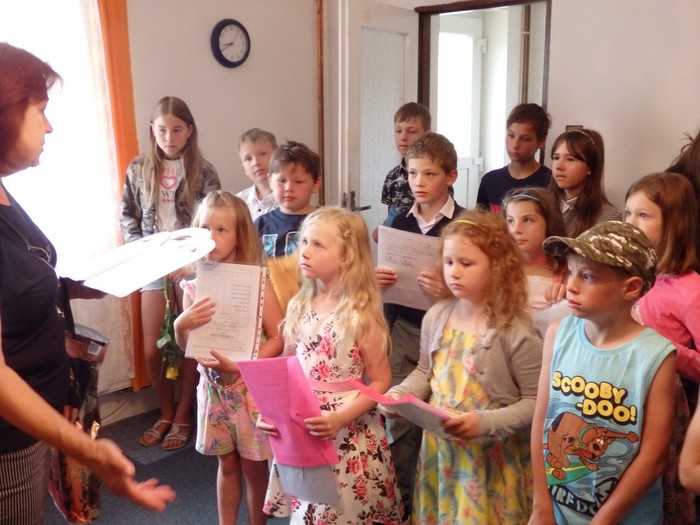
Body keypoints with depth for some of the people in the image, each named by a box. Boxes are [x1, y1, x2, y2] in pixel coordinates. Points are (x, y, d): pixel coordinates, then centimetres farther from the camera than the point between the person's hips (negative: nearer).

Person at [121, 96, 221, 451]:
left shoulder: (202, 171, -4)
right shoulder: (138, 169, 3)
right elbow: (128, 217, 7)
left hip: (192, 266, -2)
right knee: (152, 350, 5)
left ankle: (183, 415, 25)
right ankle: (166, 412, 28)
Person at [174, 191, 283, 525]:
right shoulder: (195, 287, -1)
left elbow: (279, 338, -15)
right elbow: (185, 346, 6)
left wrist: (239, 365, -22)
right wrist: (181, 325, -15)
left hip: (250, 385, -3)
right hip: (213, 385, 3)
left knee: (253, 466, 11)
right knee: (227, 464, 18)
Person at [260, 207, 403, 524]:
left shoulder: (360, 314, -15)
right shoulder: (298, 307, 0)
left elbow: (381, 381, -12)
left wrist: (339, 419, -21)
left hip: (349, 434, -5)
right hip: (301, 430, 5)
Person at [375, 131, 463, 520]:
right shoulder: (400, 222, 7)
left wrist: (449, 290, -26)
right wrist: (377, 278, -6)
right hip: (403, 328, 4)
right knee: (399, 416, 9)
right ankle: (400, 496, 27)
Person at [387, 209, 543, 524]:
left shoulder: (515, 332, -19)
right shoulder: (436, 317, -3)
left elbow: (534, 401, -15)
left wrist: (486, 423, -26)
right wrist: (400, 394, -6)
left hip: (491, 457, -5)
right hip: (441, 448, 5)